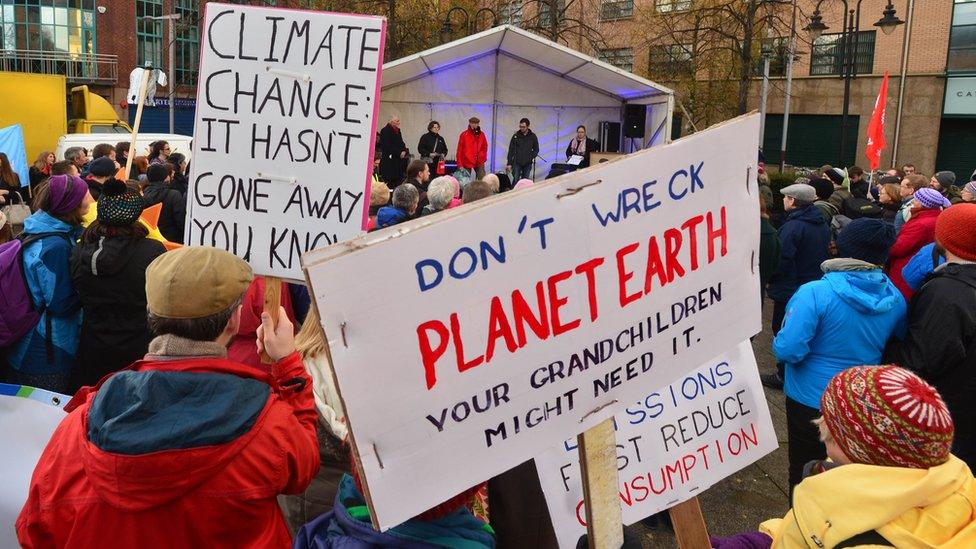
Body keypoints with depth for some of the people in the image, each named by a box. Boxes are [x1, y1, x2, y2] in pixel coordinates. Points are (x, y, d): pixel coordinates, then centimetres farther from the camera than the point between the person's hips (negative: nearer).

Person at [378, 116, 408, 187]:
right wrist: (399, 153, -15)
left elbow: (401, 143, 21)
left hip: (398, 159, 8)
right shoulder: (385, 131, -9)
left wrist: (404, 151, 0)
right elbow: (387, 146, -16)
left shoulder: (397, 130, 18)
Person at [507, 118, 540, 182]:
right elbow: (511, 150, 1)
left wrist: (532, 157, -9)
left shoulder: (533, 136, 3)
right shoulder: (516, 136, 1)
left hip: (528, 163, 1)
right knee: (516, 180, -7)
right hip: (517, 162, -1)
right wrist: (509, 163, -3)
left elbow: (536, 149, 10)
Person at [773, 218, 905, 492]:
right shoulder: (895, 298, -7)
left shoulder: (814, 294, -25)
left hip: (811, 400, -4)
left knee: (805, 473, 15)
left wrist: (779, 342, -7)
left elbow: (787, 350, -28)